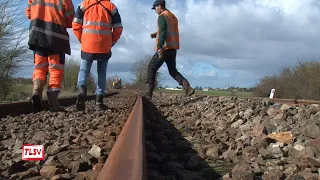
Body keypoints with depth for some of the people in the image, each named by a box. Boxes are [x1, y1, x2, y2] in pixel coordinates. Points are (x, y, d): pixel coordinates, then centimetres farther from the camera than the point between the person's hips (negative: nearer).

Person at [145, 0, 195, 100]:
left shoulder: (162, 16, -8)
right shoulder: (173, 17, 20)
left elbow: (163, 32, -21)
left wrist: (159, 48, -27)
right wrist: (156, 34, 20)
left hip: (165, 48, -8)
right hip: (173, 48, 8)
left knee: (151, 68, 2)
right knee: (172, 70, 16)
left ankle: (148, 94, -1)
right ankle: (187, 87, -2)